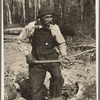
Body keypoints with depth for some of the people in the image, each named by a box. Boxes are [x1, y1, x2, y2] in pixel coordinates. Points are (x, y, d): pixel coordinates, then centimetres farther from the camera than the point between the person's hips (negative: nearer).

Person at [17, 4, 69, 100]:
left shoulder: (54, 28, -11)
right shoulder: (31, 27, -13)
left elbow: (61, 43, 6)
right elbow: (20, 41, 0)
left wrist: (63, 54, -9)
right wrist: (27, 54, -10)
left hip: (52, 59, 0)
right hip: (36, 60, 0)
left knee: (57, 77, -23)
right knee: (35, 86, 7)